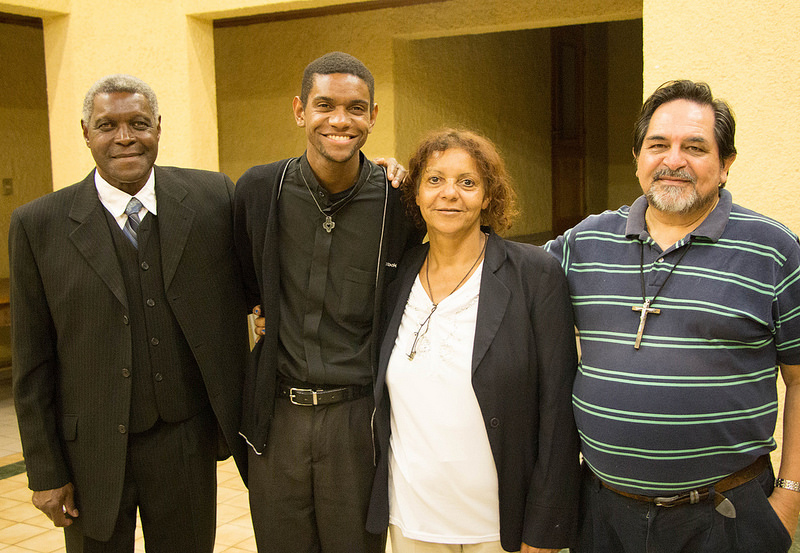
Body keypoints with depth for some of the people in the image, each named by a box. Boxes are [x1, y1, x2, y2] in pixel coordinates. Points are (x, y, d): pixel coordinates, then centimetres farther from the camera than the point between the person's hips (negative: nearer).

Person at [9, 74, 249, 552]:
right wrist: (45, 471, -2)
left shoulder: (213, 199, -4)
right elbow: (33, 363, -3)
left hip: (186, 443, 1)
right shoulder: (39, 225, -6)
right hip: (92, 453, -1)